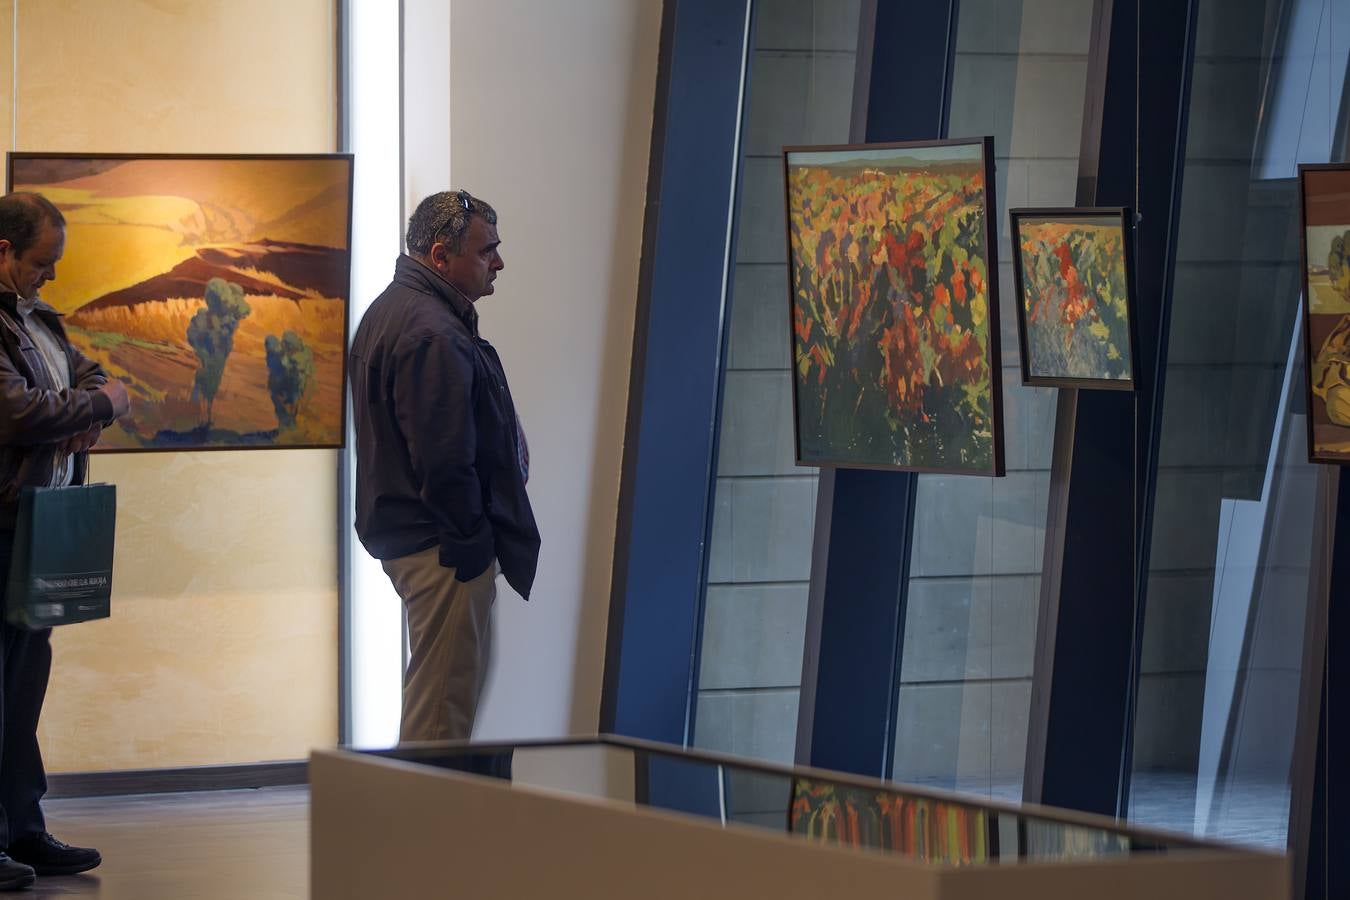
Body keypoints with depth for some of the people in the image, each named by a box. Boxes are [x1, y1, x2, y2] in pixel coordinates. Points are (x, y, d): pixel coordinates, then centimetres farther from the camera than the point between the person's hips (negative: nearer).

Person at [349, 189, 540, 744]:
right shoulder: (432, 334, -20)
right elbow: (445, 461, -24)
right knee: (443, 703, -7)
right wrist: (473, 542, -16)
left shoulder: (392, 312, 16)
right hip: (442, 548, -11)